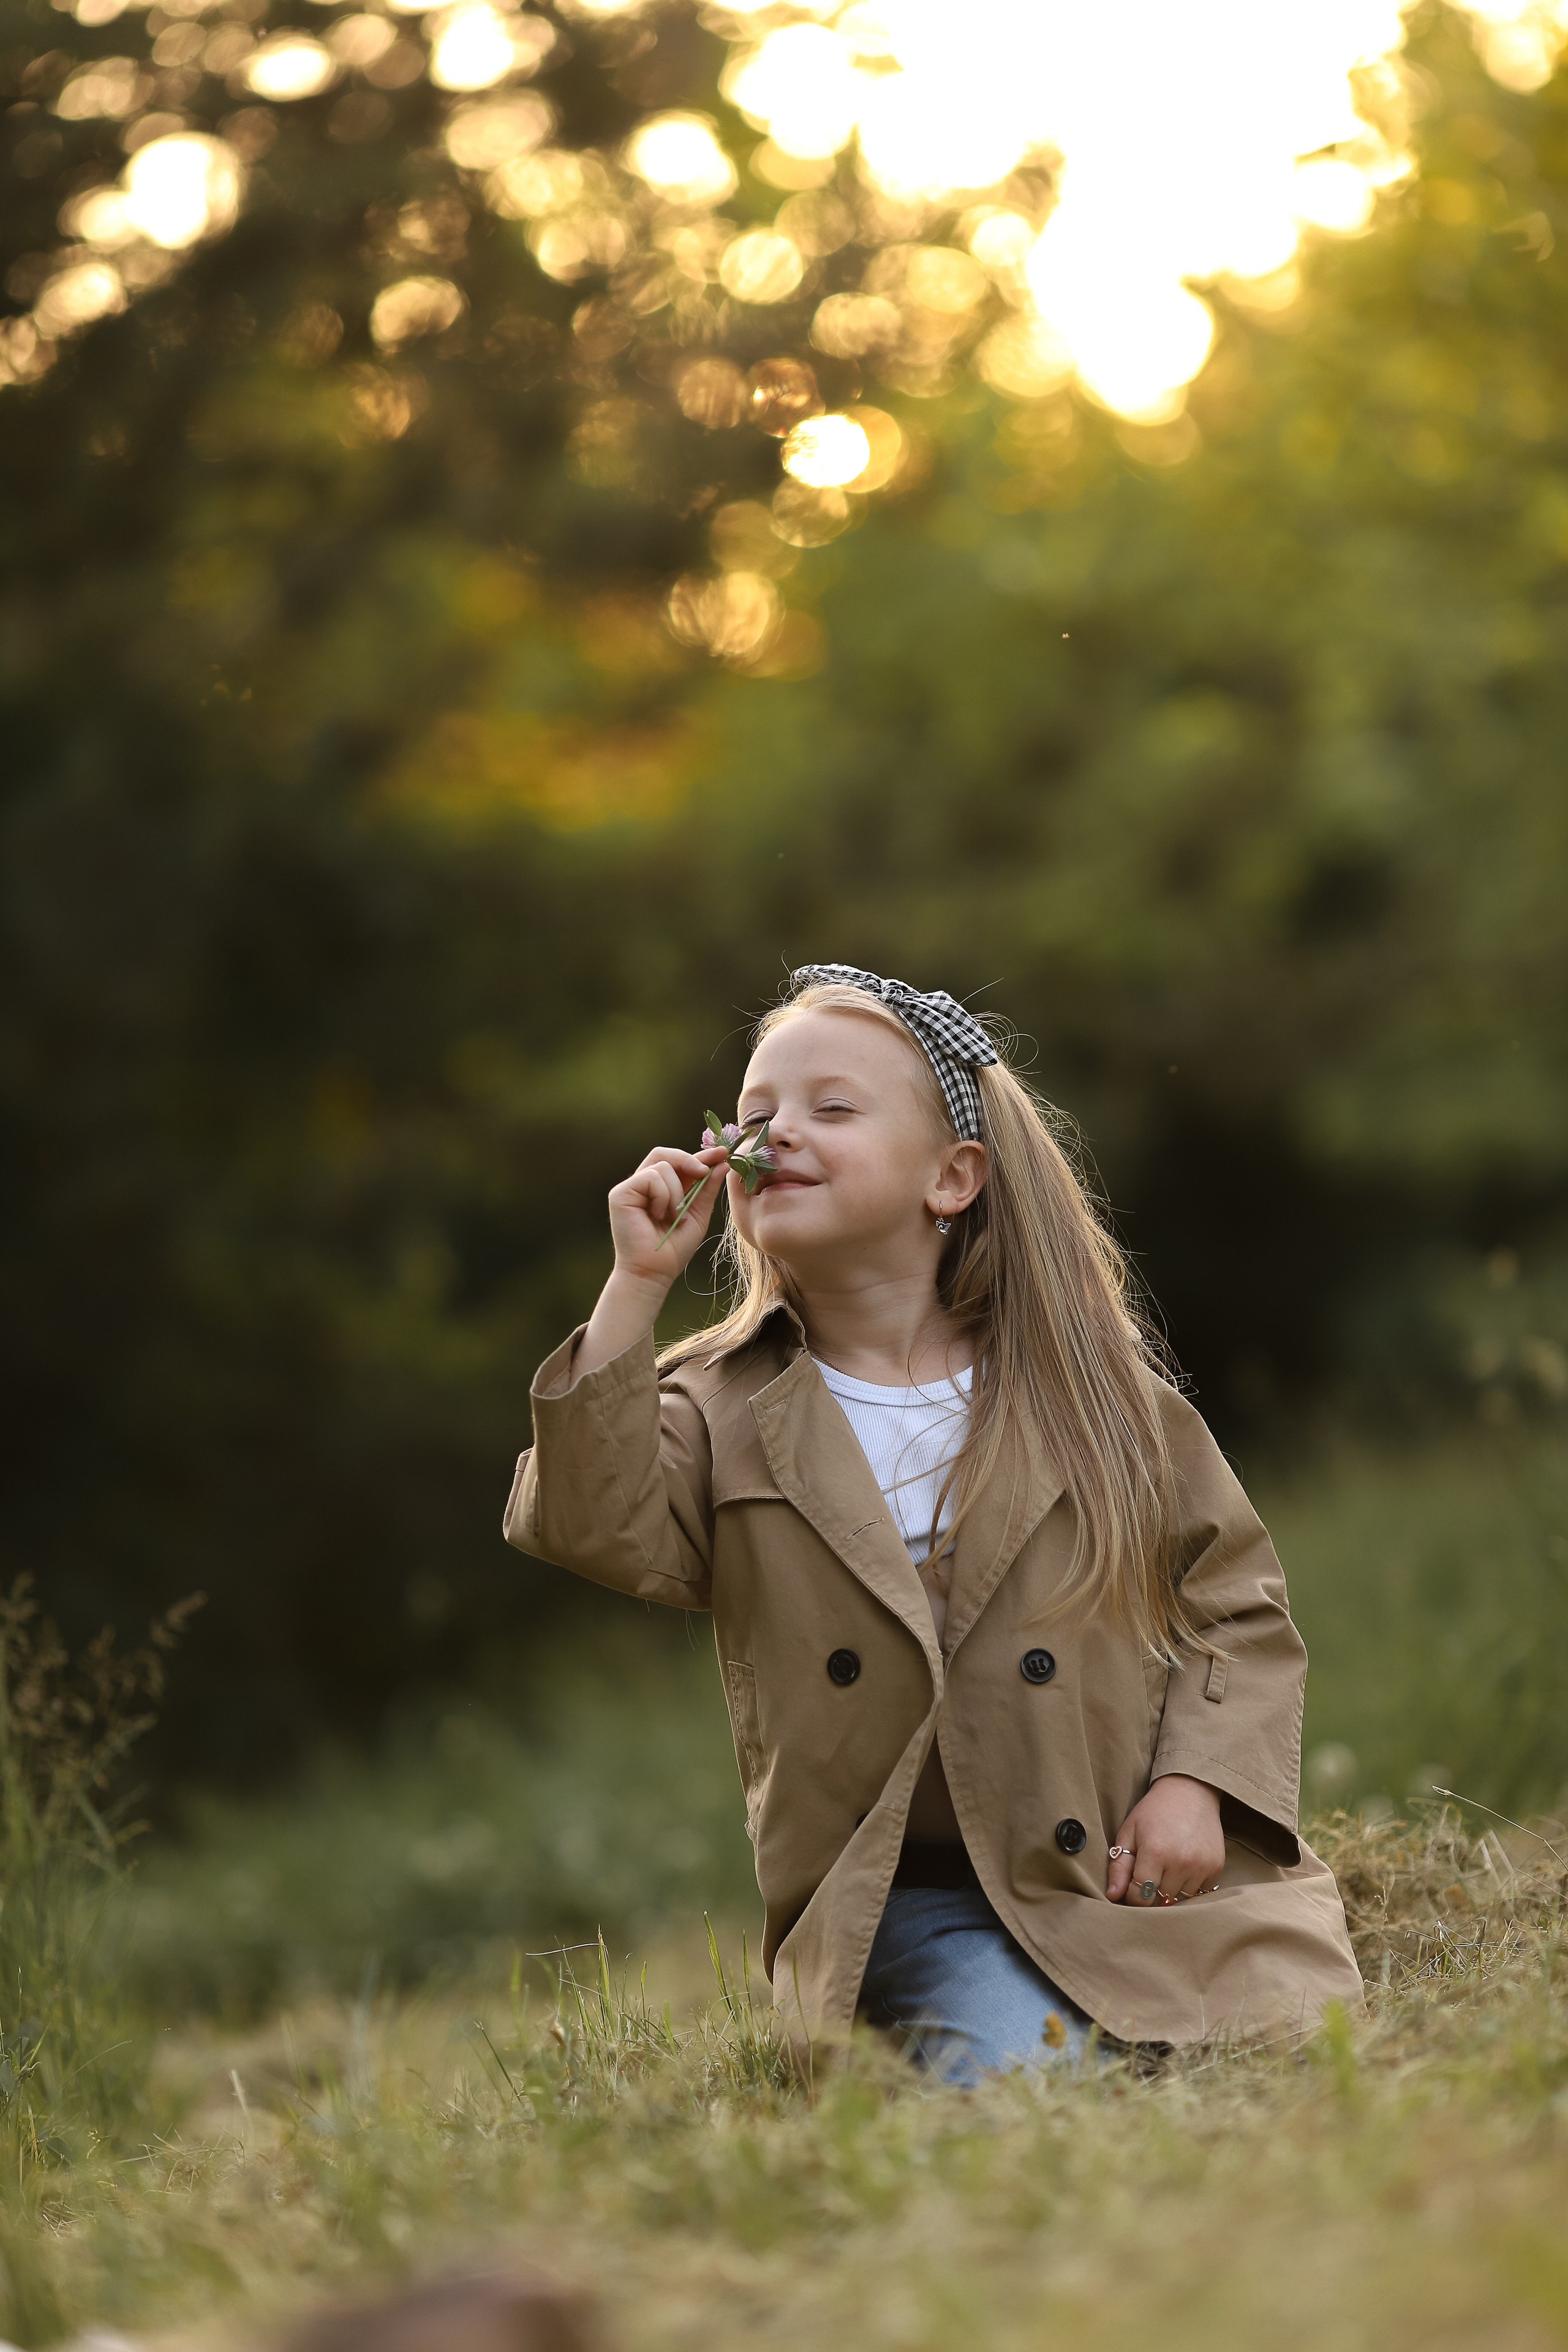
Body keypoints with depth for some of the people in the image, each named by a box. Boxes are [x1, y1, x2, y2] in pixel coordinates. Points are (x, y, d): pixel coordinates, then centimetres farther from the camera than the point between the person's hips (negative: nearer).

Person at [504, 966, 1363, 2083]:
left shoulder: (1089, 1386, 5)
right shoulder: (724, 1410, 4)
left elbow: (1237, 1598, 9)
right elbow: (597, 1527, -16)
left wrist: (1197, 1782, -6)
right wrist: (637, 1286, -16)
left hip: (1142, 1867, 2)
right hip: (909, 1901, -2)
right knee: (1010, 2077, -28)